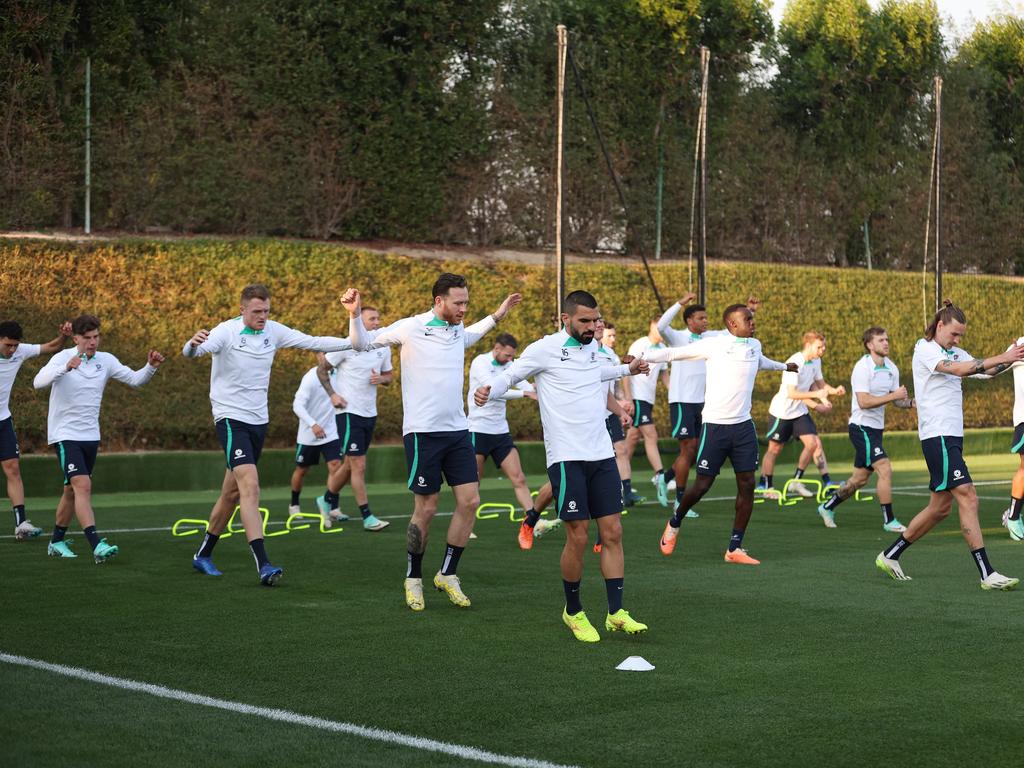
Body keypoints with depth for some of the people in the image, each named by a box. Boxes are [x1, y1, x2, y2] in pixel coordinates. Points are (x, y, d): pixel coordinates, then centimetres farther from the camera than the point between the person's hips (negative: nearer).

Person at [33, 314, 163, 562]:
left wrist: (151, 367, -13)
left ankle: (57, 542, 31)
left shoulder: (106, 360, 3)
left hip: (90, 436, 6)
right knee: (82, 486, -20)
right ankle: (97, 546, -28)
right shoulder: (63, 358, -11)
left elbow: (134, 379, 7)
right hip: (65, 435, -6)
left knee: (72, 491, 15)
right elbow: (38, 382, -27)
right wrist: (65, 368, -43)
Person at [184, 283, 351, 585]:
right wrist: (193, 345, -53)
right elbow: (191, 353, -29)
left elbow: (314, 342, 4)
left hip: (258, 421, 6)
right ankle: (263, 564, -26)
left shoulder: (274, 331, 2)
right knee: (250, 486, -20)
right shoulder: (226, 332, -14)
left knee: (232, 493, 14)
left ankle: (204, 554, 31)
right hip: (231, 419, -6)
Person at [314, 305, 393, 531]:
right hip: (349, 412, -7)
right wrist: (332, 394, -11)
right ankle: (367, 517, -6)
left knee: (351, 464, 16)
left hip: (369, 414, 7)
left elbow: (389, 374, 18)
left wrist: (381, 378, -6)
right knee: (359, 466, -9)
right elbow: (322, 369, -2)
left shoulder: (383, 349, 6)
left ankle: (328, 500, 35)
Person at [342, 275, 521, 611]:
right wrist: (354, 315, -17)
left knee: (470, 501, -1)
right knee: (426, 508, -2)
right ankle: (414, 579, 17)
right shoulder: (411, 328, -8)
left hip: (457, 430, 6)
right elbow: (362, 342, 0)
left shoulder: (458, 330, 11)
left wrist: (497, 315, 30)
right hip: (422, 431, -6)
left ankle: (447, 574, 13)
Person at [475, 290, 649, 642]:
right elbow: (509, 375, -3)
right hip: (567, 458, -6)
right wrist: (488, 391, -23)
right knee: (577, 537, -5)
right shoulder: (545, 349, -6)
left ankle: (616, 613, 4)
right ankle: (573, 612, 13)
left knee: (612, 532, 1)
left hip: (602, 455, 6)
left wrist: (627, 370, 45)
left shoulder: (593, 348, 13)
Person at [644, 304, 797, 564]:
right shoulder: (714, 345, -8)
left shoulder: (755, 346, 11)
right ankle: (674, 523, 28)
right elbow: (675, 353, -6)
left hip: (743, 425, 6)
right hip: (715, 425, -5)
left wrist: (784, 366, 52)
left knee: (747, 484, -1)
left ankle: (735, 548, 6)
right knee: (703, 484, -1)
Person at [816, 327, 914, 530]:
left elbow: (897, 400, 12)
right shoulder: (862, 368, -16)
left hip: (876, 429, 8)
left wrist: (910, 402, -9)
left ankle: (827, 507, 30)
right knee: (885, 469, -16)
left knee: (860, 479, 13)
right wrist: (893, 396, -26)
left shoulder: (891, 368, 8)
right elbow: (864, 401, -24)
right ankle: (889, 520, -9)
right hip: (861, 427, -8)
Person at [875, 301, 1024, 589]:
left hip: (952, 437, 9)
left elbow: (985, 371, 7)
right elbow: (958, 369, -23)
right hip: (937, 436, -9)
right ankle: (987, 574, -16)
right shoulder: (924, 349, -8)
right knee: (968, 498, -14)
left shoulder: (955, 353, 17)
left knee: (941, 506, 12)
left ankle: (890, 555, 23)